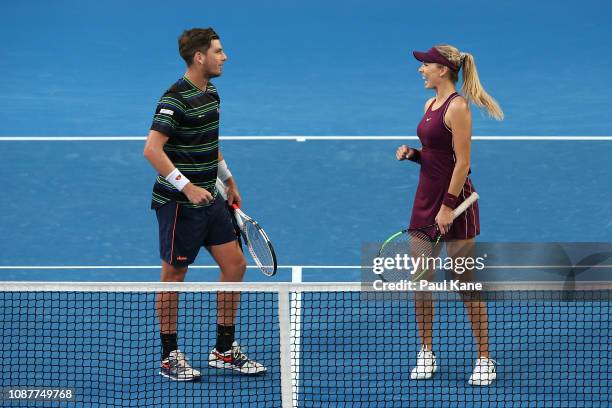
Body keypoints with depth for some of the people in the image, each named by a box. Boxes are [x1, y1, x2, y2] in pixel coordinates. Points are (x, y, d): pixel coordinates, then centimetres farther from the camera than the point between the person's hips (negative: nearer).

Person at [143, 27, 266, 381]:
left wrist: (229, 181, 25)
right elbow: (152, 150, -27)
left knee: (235, 265, 8)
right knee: (174, 276, 3)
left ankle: (225, 351, 19)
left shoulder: (211, 93, 10)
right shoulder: (176, 98, -19)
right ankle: (170, 357, 14)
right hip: (178, 203, -9)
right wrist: (187, 186, -32)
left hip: (209, 198, 9)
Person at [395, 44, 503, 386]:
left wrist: (448, 206, -20)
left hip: (454, 199, -9)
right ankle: (426, 354, 16)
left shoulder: (457, 107, -15)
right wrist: (412, 153, 1)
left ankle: (484, 359, 6)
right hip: (427, 197, 9)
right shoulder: (431, 104, 12)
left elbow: (462, 162, -18)